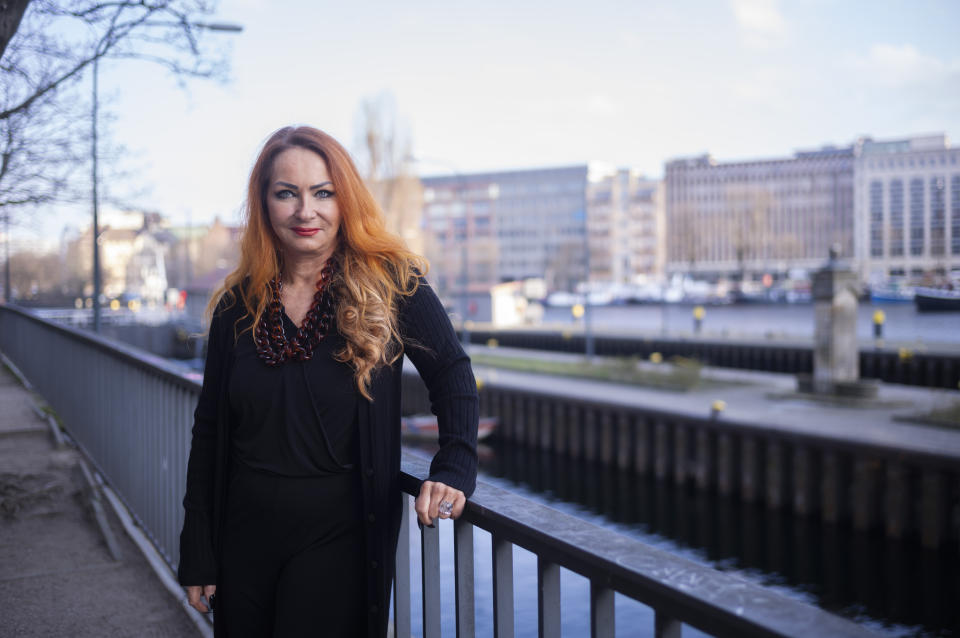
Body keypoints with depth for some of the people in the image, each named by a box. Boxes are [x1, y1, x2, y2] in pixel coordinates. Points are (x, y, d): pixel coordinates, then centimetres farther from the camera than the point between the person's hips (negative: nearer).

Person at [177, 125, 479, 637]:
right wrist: (197, 556, 5)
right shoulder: (237, 305, 1)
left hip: (339, 539, -3)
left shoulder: (389, 284, -7)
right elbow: (209, 432, 5)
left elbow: (452, 375, -1)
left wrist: (453, 469, -17)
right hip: (245, 536, 4)